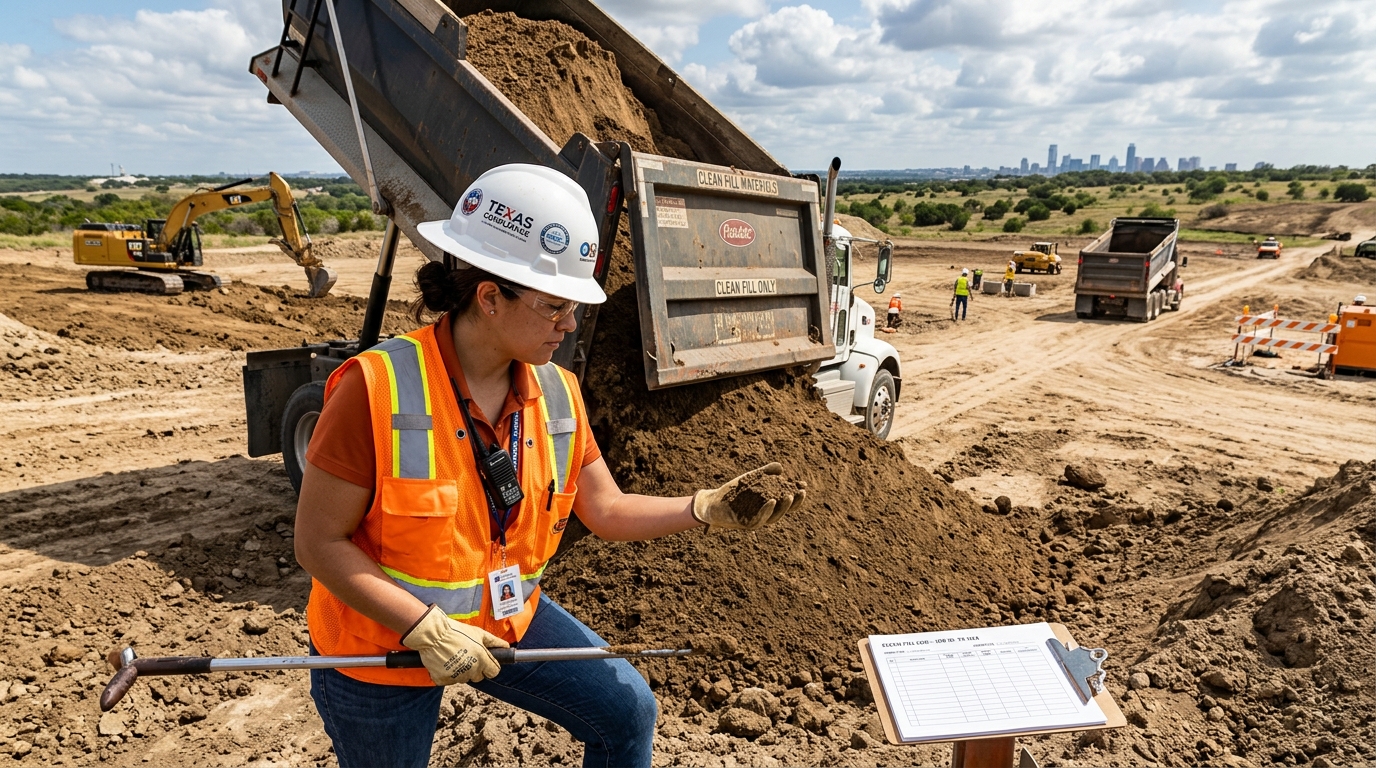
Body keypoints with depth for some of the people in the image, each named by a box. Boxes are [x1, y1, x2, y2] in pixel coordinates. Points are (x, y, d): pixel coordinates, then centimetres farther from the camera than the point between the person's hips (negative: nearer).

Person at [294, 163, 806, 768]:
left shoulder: (556, 392, -9)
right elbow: (319, 542, -21)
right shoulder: (378, 388, -26)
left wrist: (706, 510, -17)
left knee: (626, 711, 2)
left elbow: (606, 510, -2)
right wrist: (428, 630, -27)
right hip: (381, 645, -4)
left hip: (503, 618, 5)